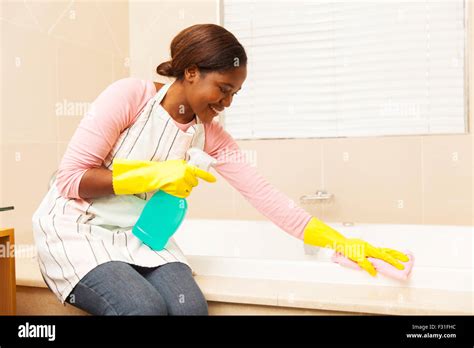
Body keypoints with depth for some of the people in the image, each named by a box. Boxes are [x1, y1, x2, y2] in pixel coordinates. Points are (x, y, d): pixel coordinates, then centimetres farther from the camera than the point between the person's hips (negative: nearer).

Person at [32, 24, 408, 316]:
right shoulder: (130, 96, -15)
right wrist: (153, 176, -26)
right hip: (76, 230, -4)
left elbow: (265, 195, -7)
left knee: (191, 307, -22)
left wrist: (344, 244, -11)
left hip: (140, 236, 4)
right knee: (147, 308, -28)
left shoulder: (211, 136, -2)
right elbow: (70, 178, -15)